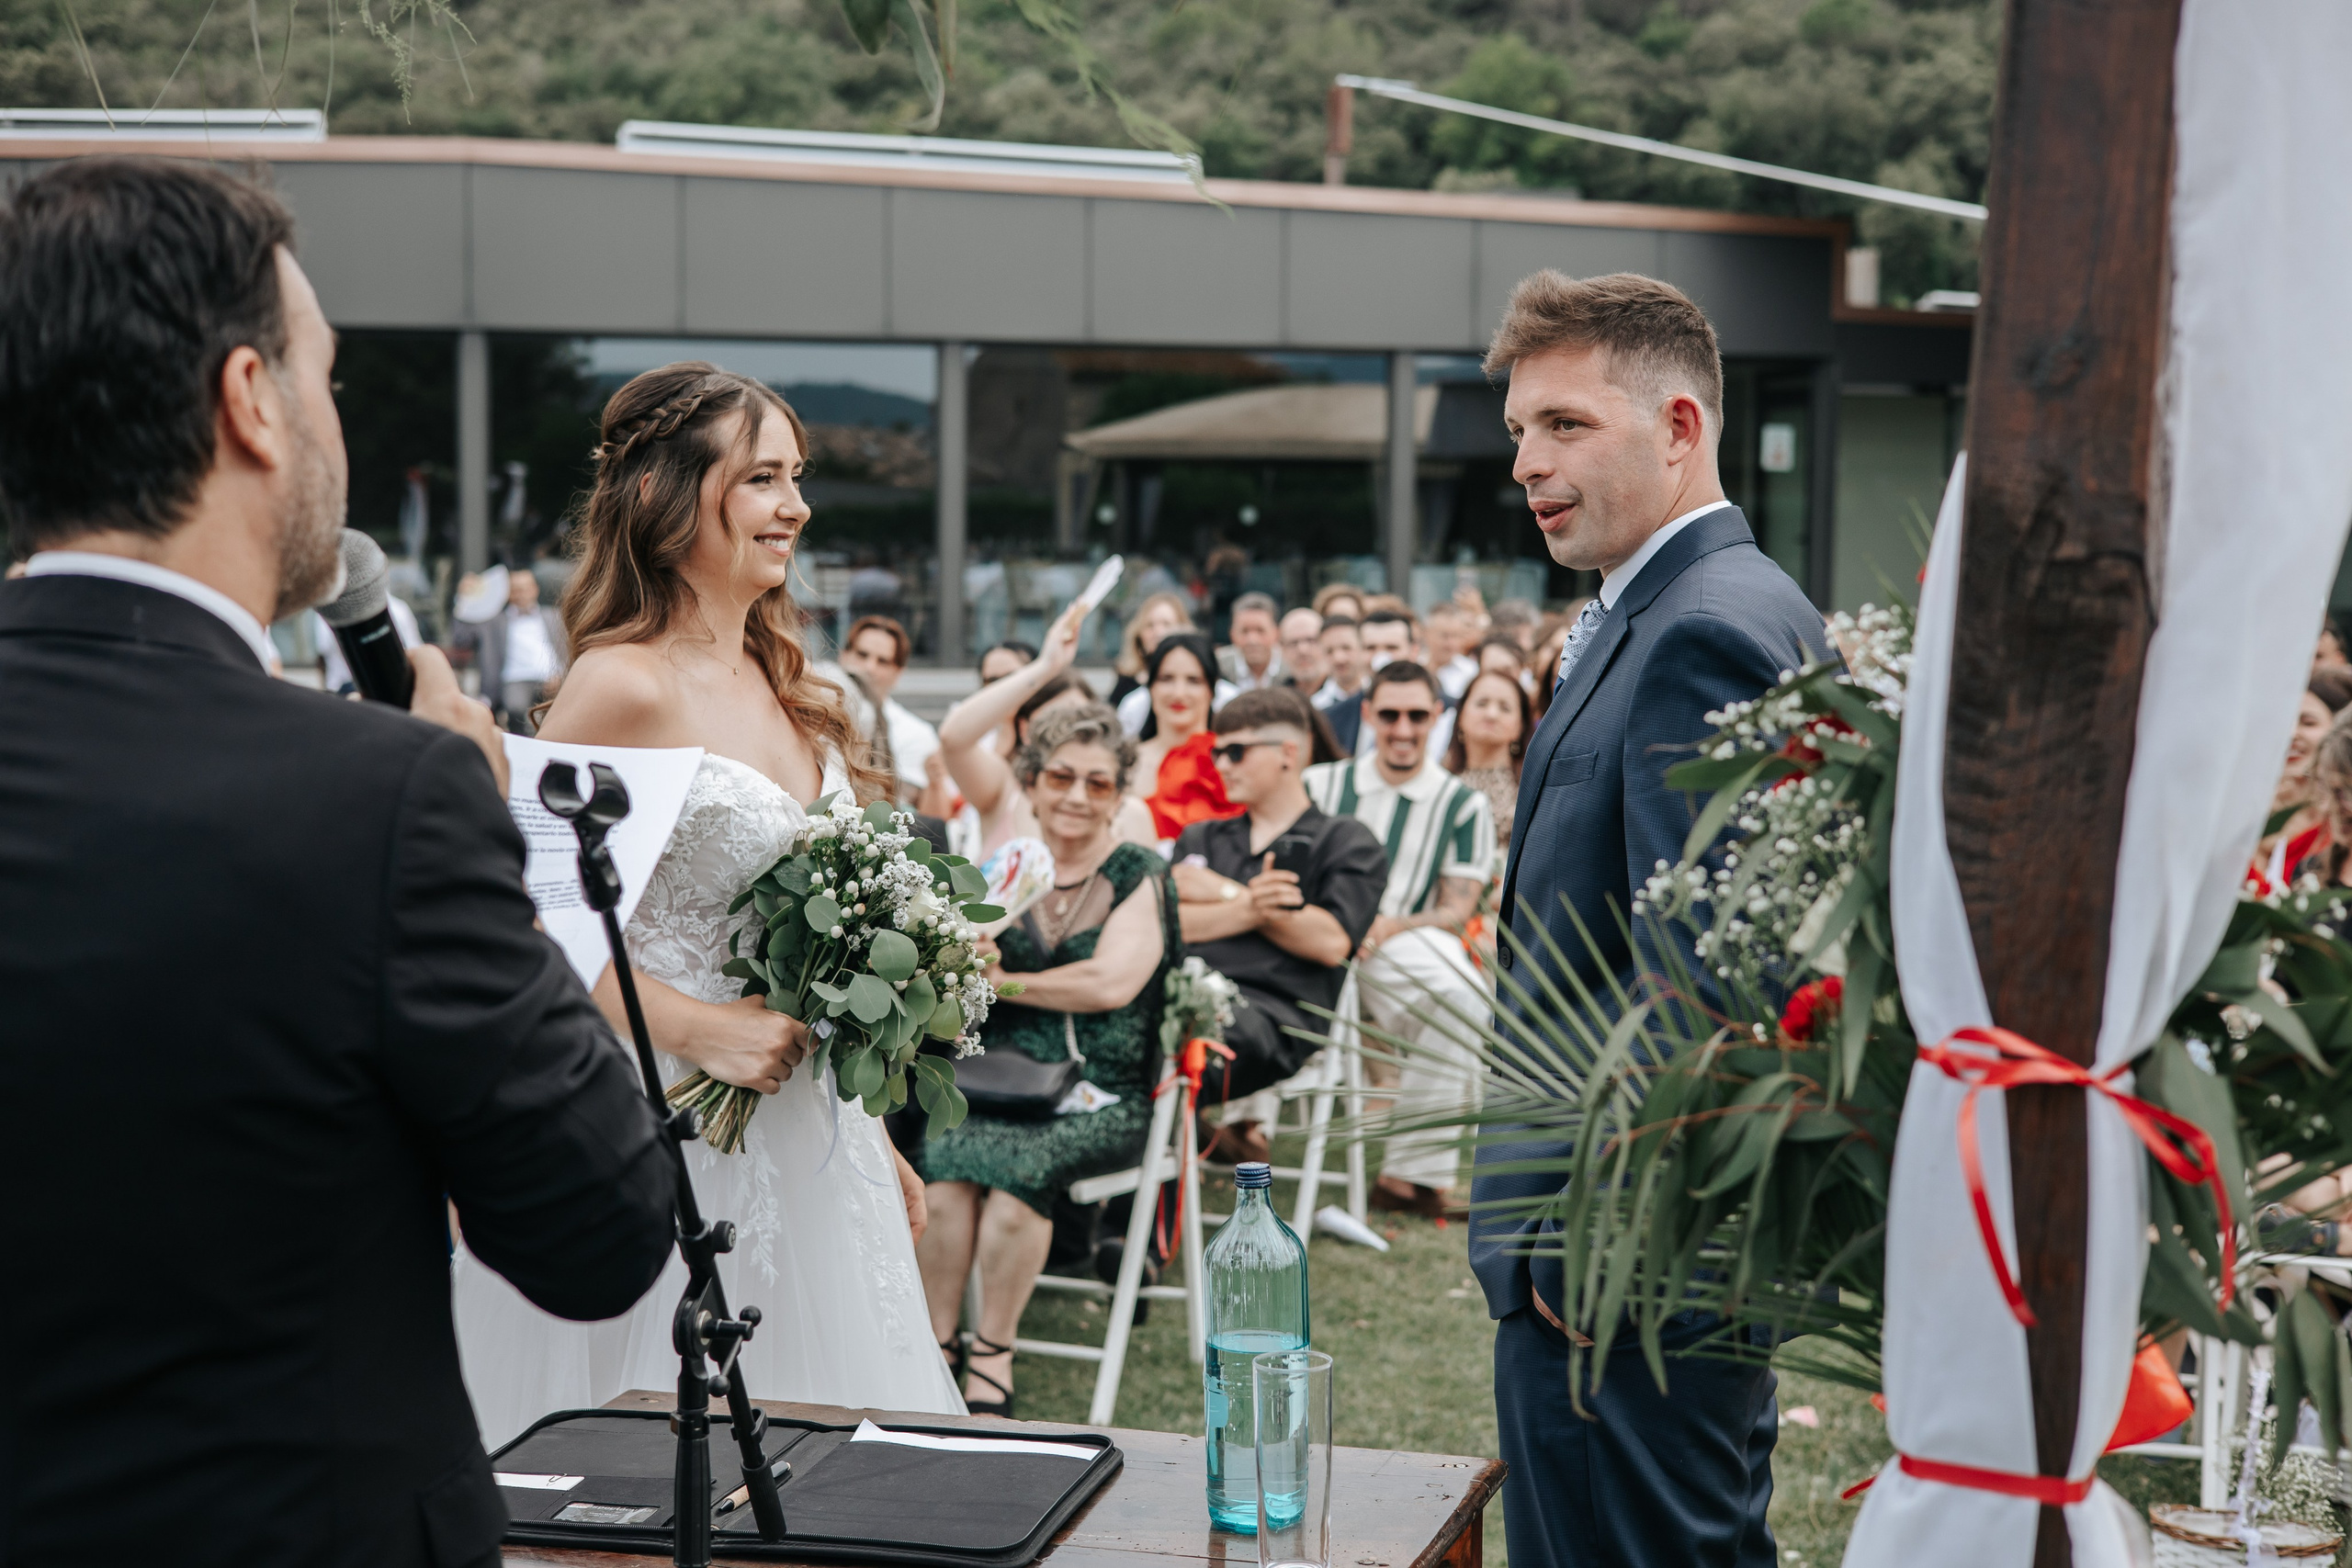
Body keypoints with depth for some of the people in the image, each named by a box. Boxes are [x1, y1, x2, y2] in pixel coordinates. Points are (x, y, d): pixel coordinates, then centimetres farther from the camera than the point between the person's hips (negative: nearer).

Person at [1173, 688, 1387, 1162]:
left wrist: (1223, 893, 5)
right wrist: (1248, 906, -2)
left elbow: (1331, 942, -1)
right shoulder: (1201, 838, 31)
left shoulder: (1346, 842, 16)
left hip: (1274, 1008, -5)